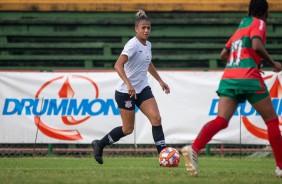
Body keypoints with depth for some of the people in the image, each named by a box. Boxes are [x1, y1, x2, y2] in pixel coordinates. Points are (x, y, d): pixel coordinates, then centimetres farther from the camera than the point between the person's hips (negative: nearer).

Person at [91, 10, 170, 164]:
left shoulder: (147, 45, 7)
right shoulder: (133, 44, -19)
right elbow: (118, 65, -32)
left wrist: (160, 81, 30)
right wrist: (128, 84, -43)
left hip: (142, 89, 7)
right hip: (126, 92, -7)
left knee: (156, 118, -11)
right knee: (128, 129, 2)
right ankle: (99, 145, 23)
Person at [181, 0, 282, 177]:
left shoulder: (240, 27, 26)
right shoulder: (258, 23, 4)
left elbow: (224, 54, 29)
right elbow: (257, 46, -15)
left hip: (228, 77, 6)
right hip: (249, 78, -6)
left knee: (221, 120, -10)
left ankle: (194, 148, -35)